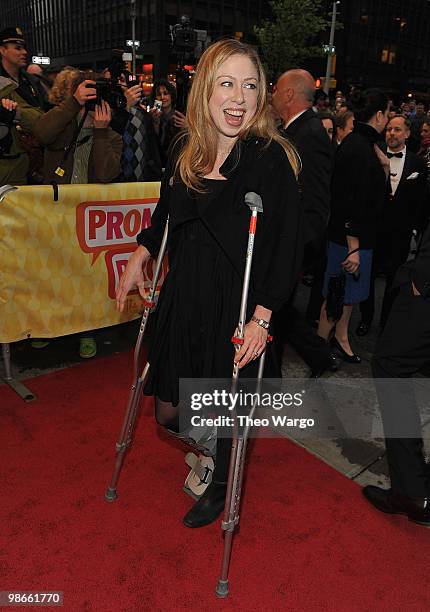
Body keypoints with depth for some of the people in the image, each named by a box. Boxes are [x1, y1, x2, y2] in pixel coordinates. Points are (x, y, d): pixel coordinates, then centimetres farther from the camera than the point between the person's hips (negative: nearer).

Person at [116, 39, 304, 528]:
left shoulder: (271, 157, -14)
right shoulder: (185, 149, 3)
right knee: (167, 412, 15)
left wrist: (262, 317, -19)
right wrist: (139, 258, 11)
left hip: (237, 308, -5)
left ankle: (220, 484, 47)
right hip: (182, 298, 5)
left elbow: (287, 247, -15)